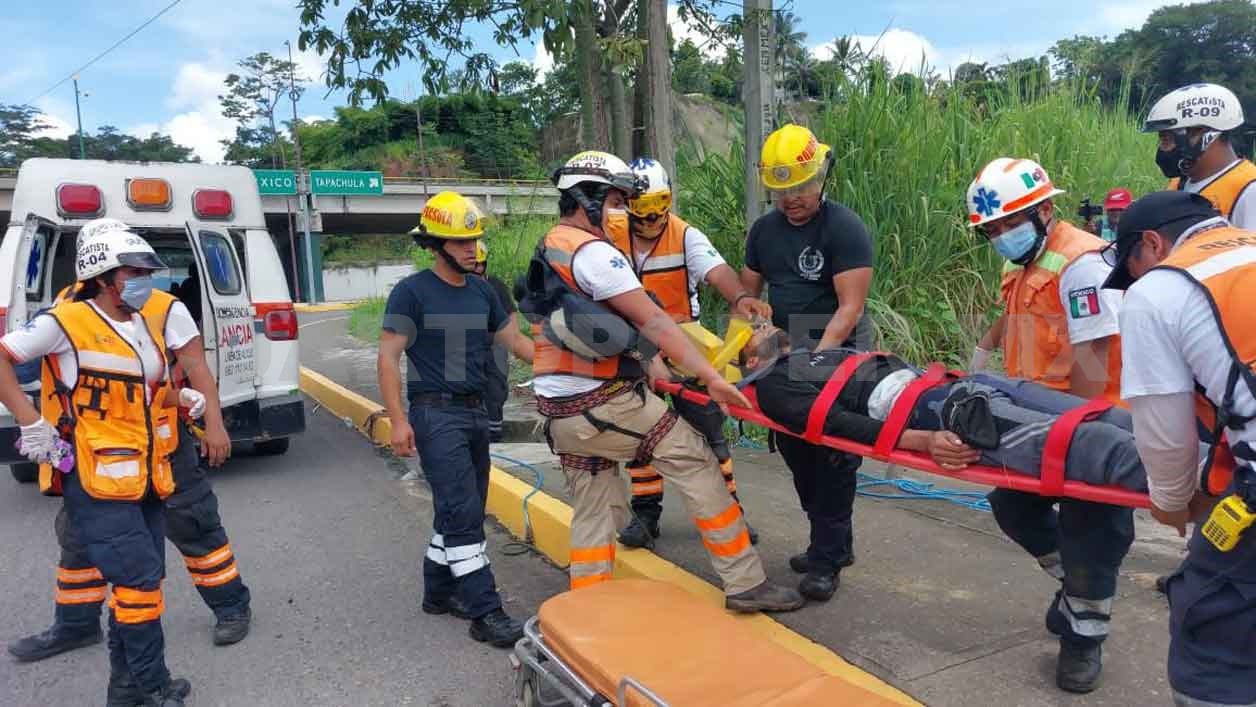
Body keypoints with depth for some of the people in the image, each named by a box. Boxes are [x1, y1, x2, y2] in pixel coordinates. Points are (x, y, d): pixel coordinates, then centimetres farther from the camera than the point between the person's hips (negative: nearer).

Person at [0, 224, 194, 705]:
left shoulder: (149, 322, 10)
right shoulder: (67, 322, -10)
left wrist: (183, 399, 3)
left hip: (143, 480, 7)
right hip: (95, 481, -7)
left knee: (139, 581, 14)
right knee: (139, 576, -7)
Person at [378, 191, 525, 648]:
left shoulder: (482, 292, 10)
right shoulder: (412, 292, -8)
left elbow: (513, 340, 16)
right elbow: (389, 358, -10)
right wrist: (398, 420, -18)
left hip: (476, 412, 7)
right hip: (436, 415, -7)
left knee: (462, 510, 14)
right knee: (463, 514, -9)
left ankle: (439, 591, 30)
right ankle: (485, 613, -3)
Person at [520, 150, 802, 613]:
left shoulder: (548, 251, 16)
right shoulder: (593, 252, -13)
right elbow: (653, 321, -17)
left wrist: (650, 364, 15)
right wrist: (711, 377, -16)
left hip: (559, 409, 9)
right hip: (604, 403, -9)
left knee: (594, 512, 15)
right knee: (695, 463, 2)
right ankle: (745, 584, 9)